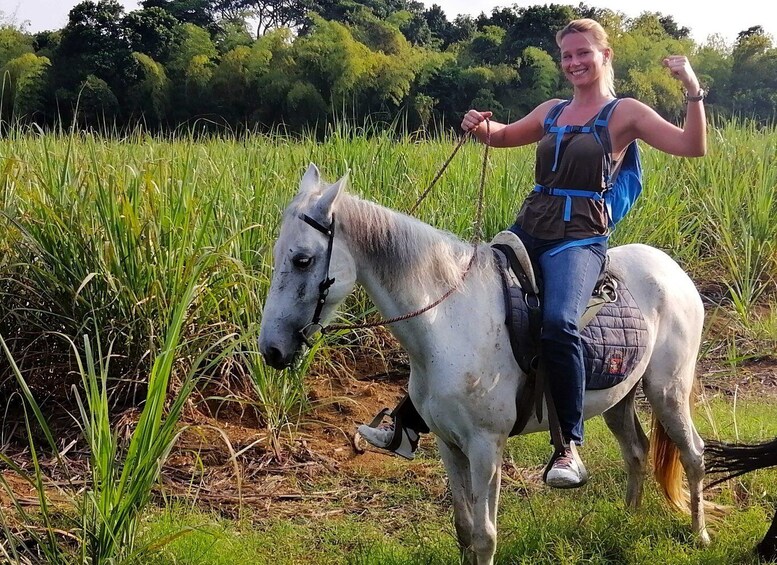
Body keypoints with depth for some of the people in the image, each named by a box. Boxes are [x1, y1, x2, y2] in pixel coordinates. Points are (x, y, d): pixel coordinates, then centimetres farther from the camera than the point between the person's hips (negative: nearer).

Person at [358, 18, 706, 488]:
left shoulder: (625, 114, 2)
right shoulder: (552, 112, 18)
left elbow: (693, 147, -6)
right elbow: (504, 137, 34)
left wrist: (693, 91, -18)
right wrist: (481, 127, 12)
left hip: (579, 241, -6)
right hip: (527, 231, 6)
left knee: (559, 323, -34)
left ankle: (570, 446, -21)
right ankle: (412, 423, 10)